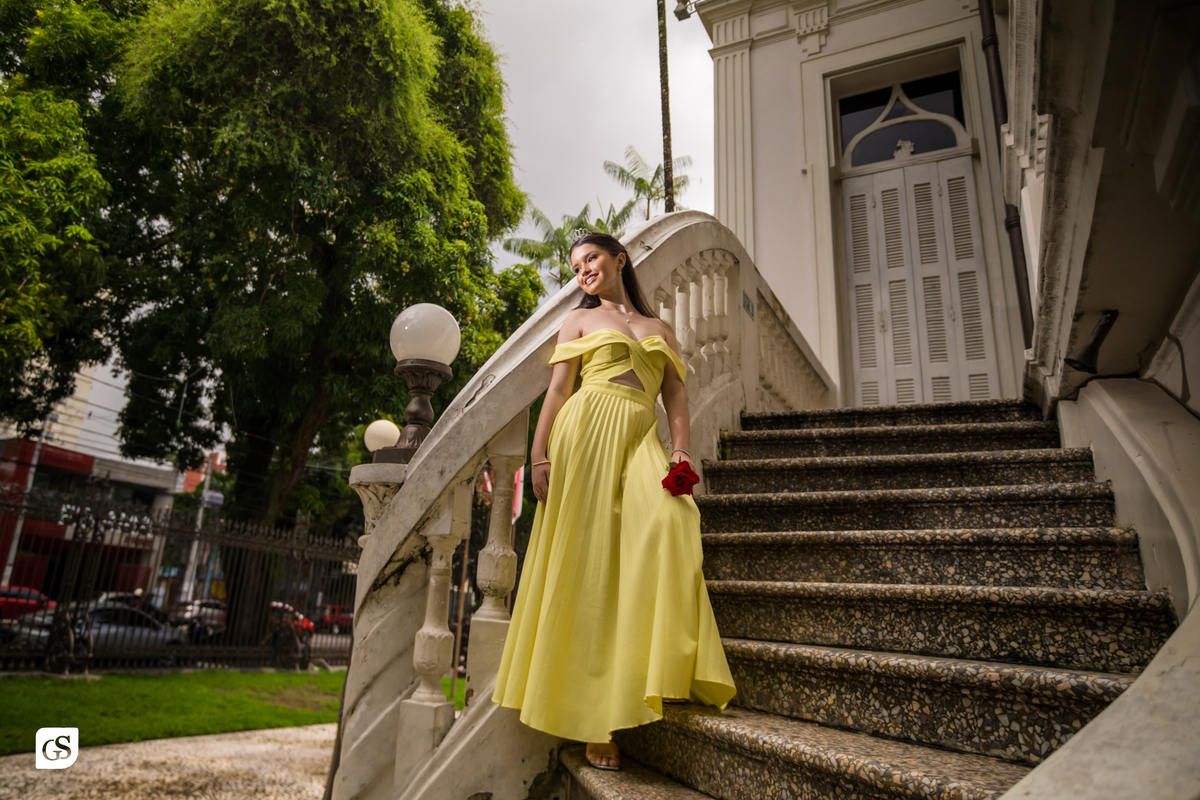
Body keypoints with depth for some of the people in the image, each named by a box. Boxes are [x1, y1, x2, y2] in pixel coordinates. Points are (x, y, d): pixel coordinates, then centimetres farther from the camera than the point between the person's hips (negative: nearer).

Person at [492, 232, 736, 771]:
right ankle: (591, 720, -4)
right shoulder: (580, 320, 18)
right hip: (587, 433, -2)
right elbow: (559, 387, 7)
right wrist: (539, 452, -6)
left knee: (670, 520, -24)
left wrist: (682, 448, -3)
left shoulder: (660, 329, 25)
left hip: (641, 439, 3)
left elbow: (675, 394, 15)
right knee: (589, 554, -9)